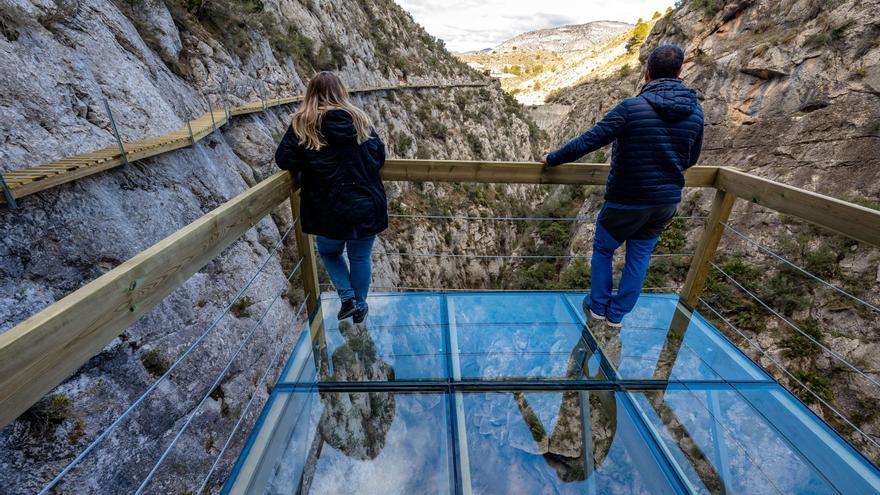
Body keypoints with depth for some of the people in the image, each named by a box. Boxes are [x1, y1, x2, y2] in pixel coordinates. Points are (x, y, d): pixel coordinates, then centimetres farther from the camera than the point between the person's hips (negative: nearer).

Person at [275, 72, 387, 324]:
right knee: (360, 258, 18)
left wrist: (308, 165, 13)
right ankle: (360, 307, 32)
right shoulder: (359, 119, 3)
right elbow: (380, 157, 6)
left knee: (329, 252, 26)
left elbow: (284, 160, -5)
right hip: (366, 206, 2)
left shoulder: (302, 124, -2)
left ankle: (348, 298, 15)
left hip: (329, 210, -1)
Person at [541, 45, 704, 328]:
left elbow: (587, 142, -19)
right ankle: (617, 314, 30)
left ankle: (598, 307, 30)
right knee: (639, 258, 17)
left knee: (603, 250, 17)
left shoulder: (631, 108, -19)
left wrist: (552, 159, -6)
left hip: (626, 202, -5)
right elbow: (691, 159, 12)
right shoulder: (695, 111, 0)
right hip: (667, 202, 5)